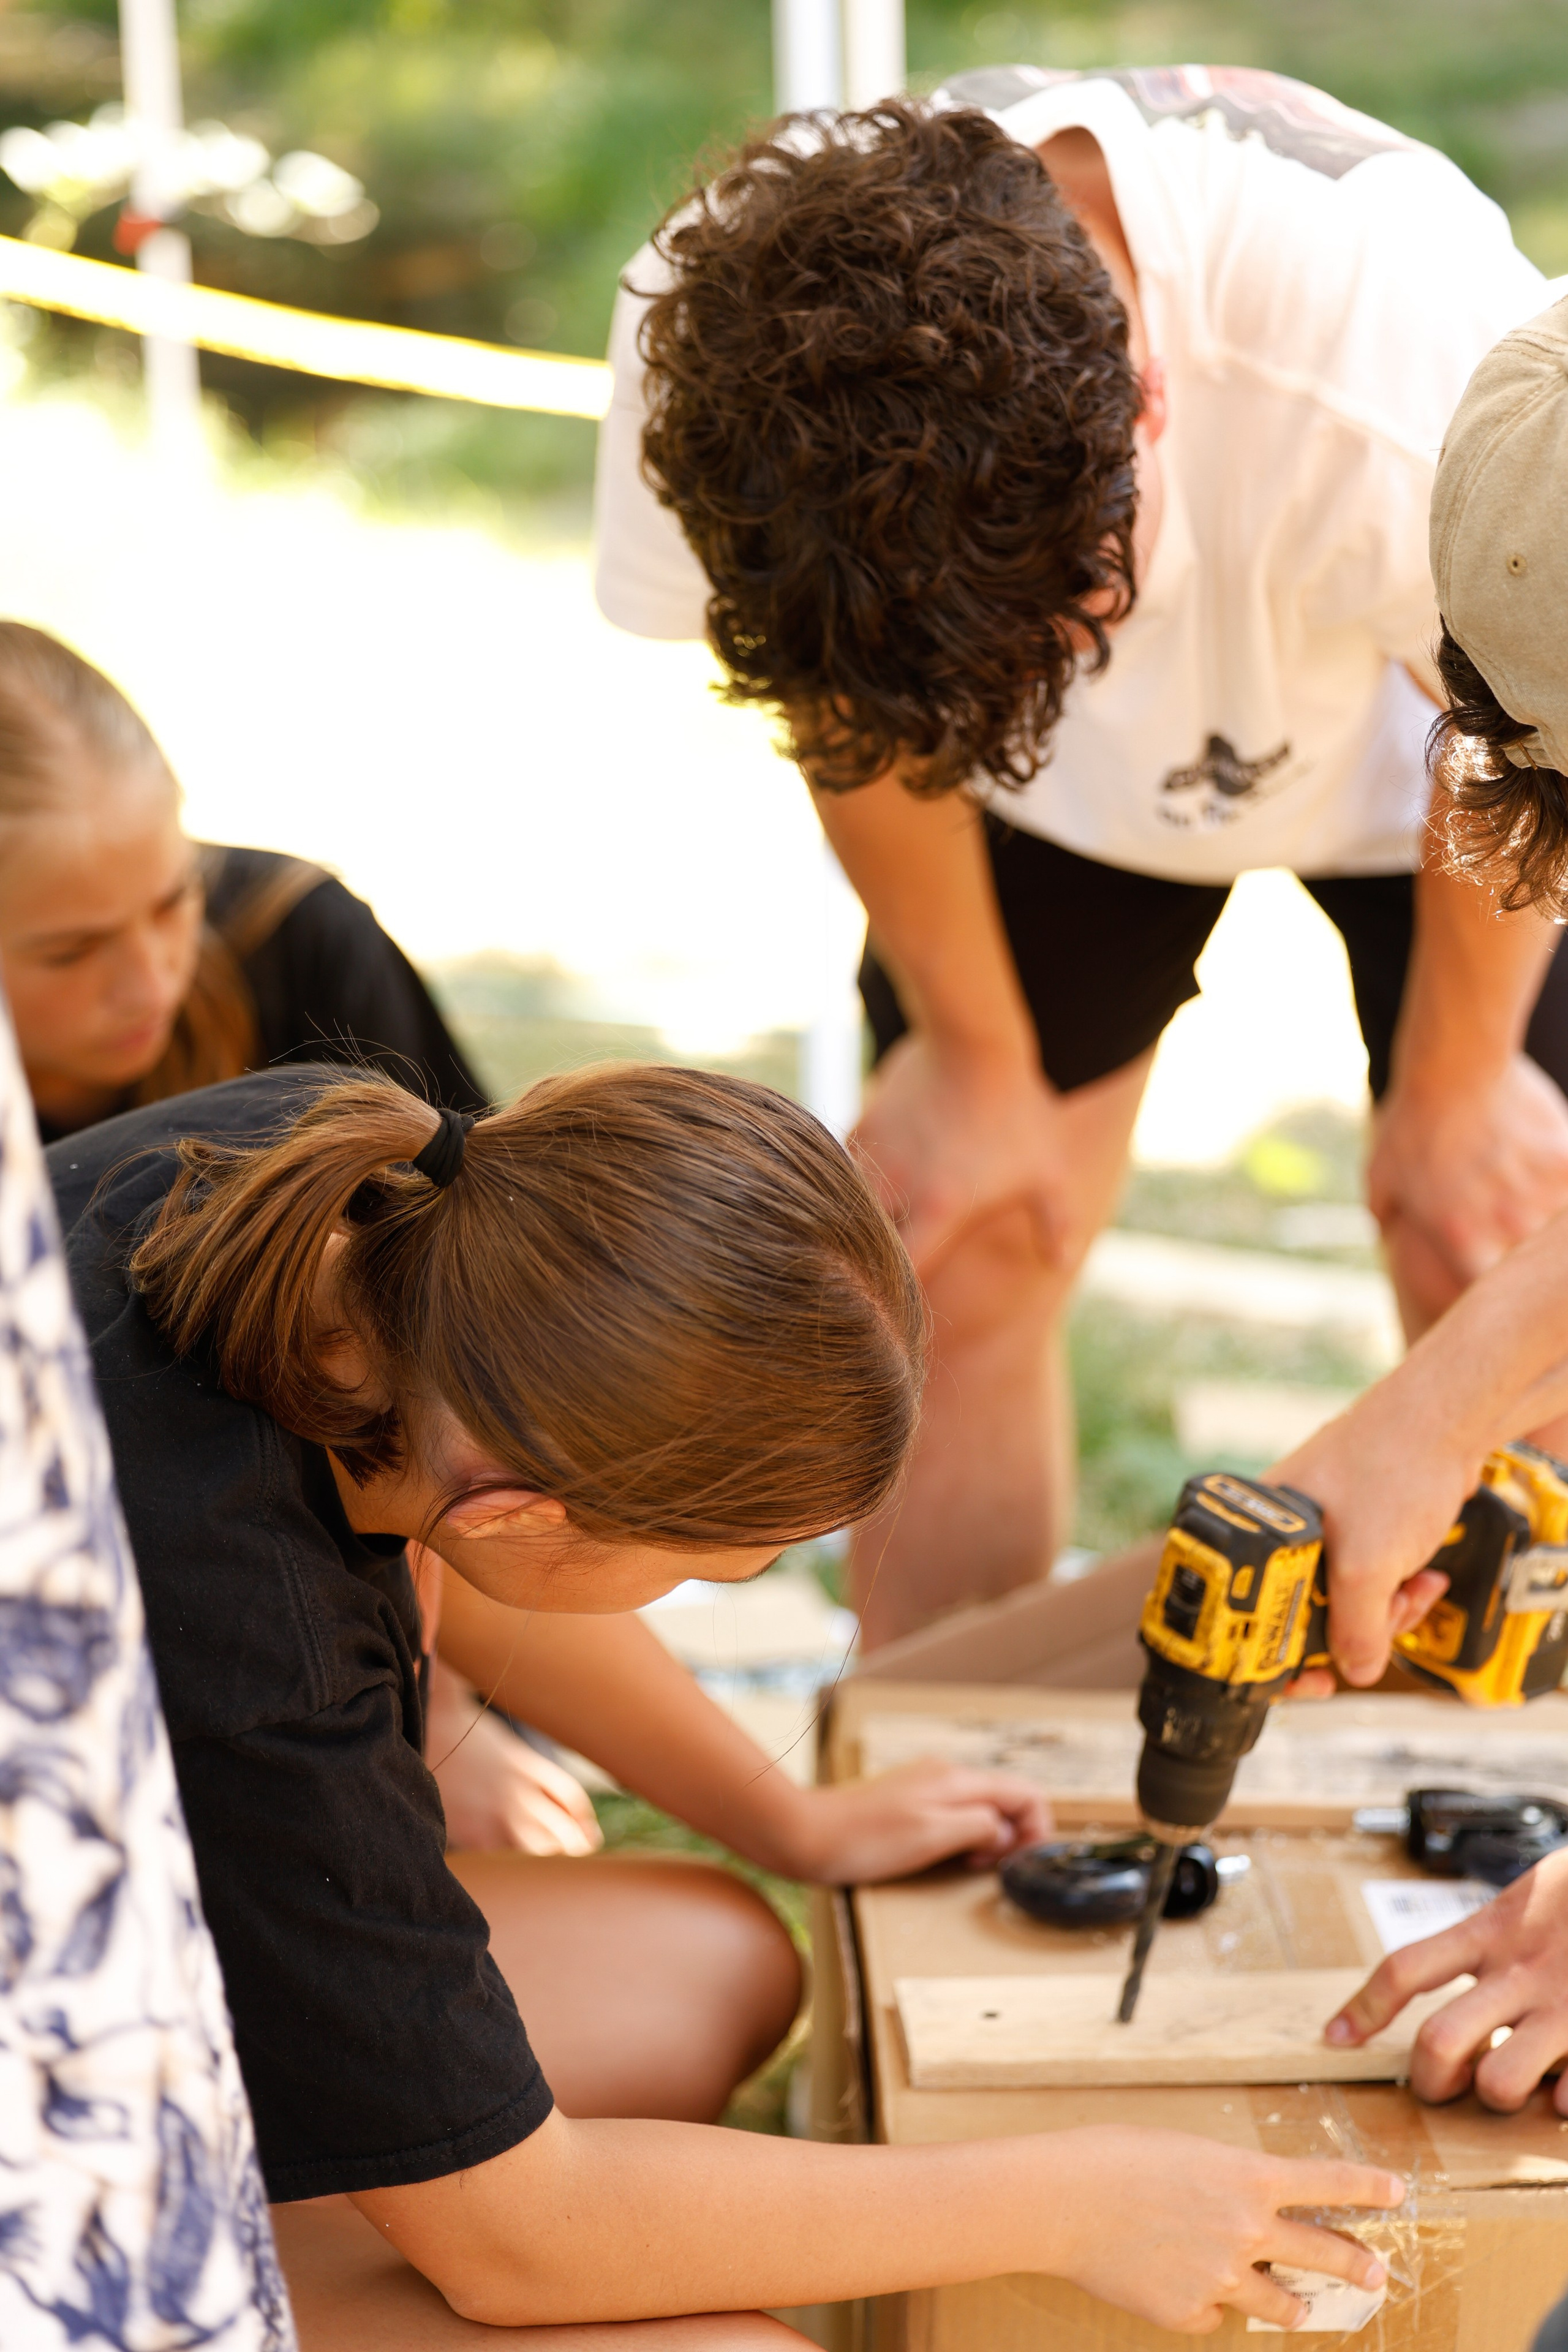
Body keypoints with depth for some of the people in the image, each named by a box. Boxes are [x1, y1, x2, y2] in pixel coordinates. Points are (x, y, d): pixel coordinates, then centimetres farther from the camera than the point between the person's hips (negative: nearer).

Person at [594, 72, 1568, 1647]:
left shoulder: (1408, 380, -43)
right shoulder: (713, 357, -34)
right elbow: (850, 703, -12)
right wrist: (978, 1064, -2)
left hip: (1397, 743, -2)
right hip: (1061, 781, 2)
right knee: (947, 1278, -3)